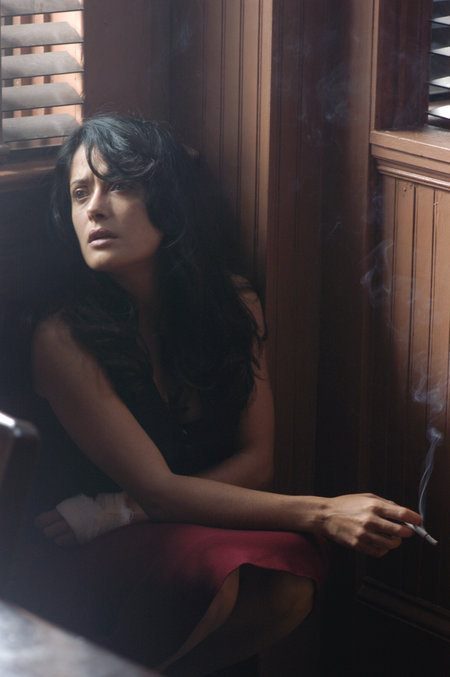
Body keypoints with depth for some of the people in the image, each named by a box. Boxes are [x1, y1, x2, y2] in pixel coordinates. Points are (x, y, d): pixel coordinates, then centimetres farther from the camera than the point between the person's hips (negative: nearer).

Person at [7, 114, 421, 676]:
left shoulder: (233, 305, 0)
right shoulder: (63, 336, -18)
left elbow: (254, 460, -2)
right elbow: (156, 487, -19)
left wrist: (115, 512, -17)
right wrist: (320, 513, -27)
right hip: (79, 567, -4)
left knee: (292, 568, -29)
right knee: (211, 568, -35)